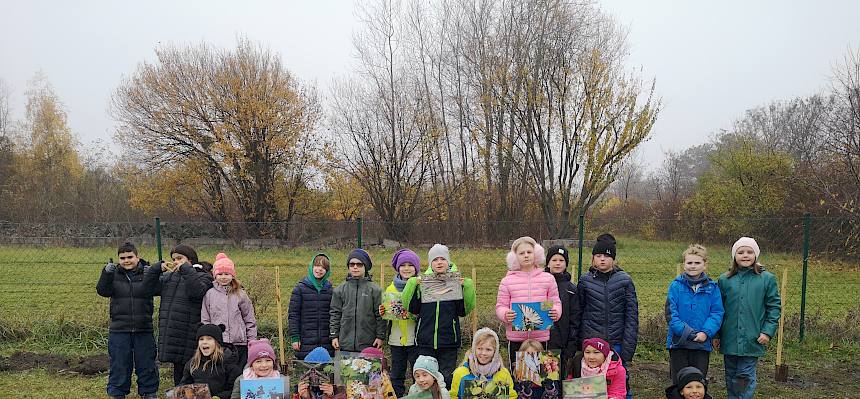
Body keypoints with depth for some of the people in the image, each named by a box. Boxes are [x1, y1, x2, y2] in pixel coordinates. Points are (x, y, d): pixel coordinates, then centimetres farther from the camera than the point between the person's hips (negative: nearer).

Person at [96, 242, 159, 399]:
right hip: (119, 329, 1)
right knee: (119, 364, 9)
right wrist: (106, 273, -25)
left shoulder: (146, 272, -1)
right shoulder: (114, 274, 2)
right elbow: (103, 291, -11)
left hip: (143, 329, 0)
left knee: (146, 363, 8)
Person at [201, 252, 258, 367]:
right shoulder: (209, 294, 4)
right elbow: (205, 320, 7)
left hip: (239, 343, 0)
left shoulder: (240, 295, 4)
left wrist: (252, 342, 4)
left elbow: (250, 320, 7)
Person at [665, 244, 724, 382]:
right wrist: (688, 333, -17)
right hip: (678, 343, -1)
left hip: (702, 344, 1)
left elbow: (717, 313, -2)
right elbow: (671, 314, -8)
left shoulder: (712, 288, 1)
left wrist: (706, 332, -17)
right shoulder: (676, 286, -4)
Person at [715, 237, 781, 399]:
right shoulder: (724, 279, 3)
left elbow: (774, 306, 2)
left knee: (746, 376, 0)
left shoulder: (767, 279, -1)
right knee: (731, 377, 13)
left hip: (752, 339, -2)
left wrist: (768, 331, -7)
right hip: (729, 339, 2)